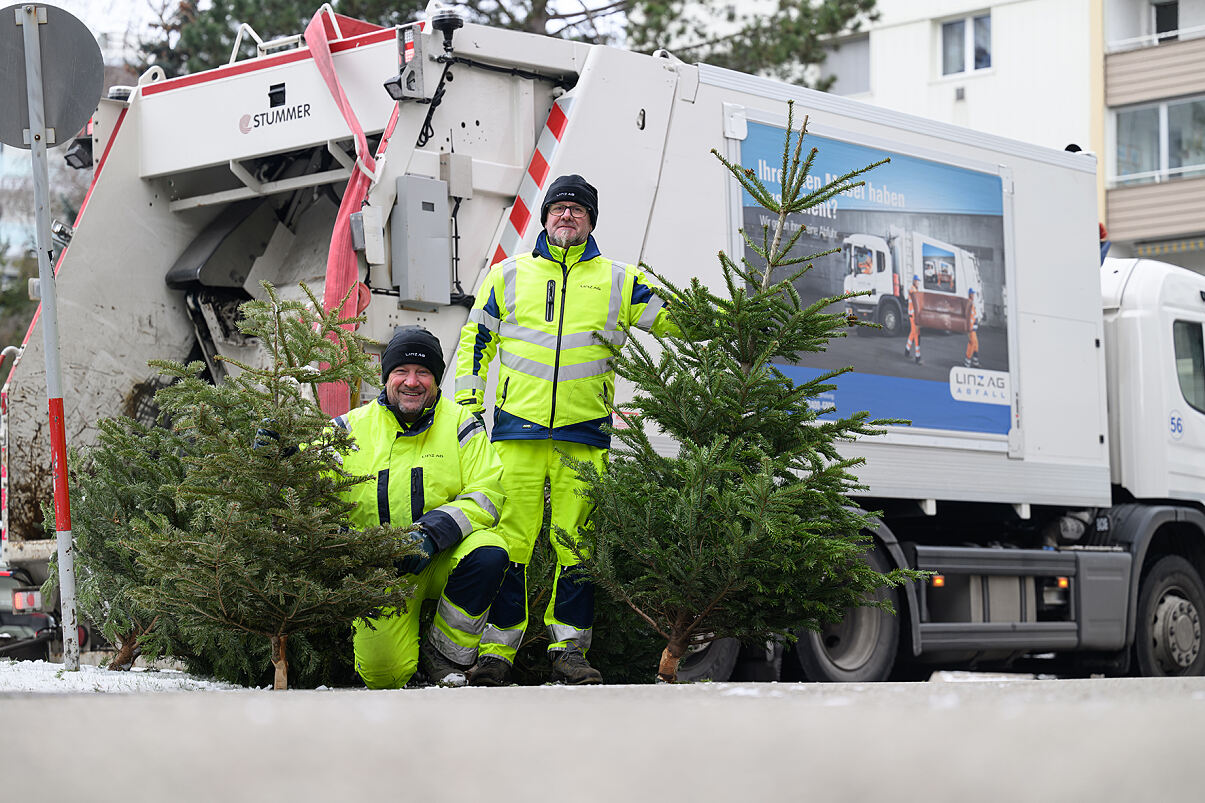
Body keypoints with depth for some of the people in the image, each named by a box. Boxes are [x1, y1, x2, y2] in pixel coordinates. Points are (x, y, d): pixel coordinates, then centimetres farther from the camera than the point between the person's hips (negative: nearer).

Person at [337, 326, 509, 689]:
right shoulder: (353, 428, 5)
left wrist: (434, 531, -23)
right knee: (384, 674, -18)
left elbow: (487, 494, -7)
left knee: (488, 554, -34)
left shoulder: (459, 424, 1)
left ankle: (445, 657, -12)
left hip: (444, 557, 0)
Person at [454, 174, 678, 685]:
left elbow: (675, 321, 17)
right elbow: (475, 340, 16)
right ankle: (496, 650, 1)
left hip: (584, 433, 1)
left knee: (576, 542, 0)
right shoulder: (509, 275, 13)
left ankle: (569, 648, 8)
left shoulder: (618, 280, 13)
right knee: (510, 538, -4)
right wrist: (467, 404, 8)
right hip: (517, 429, 0)